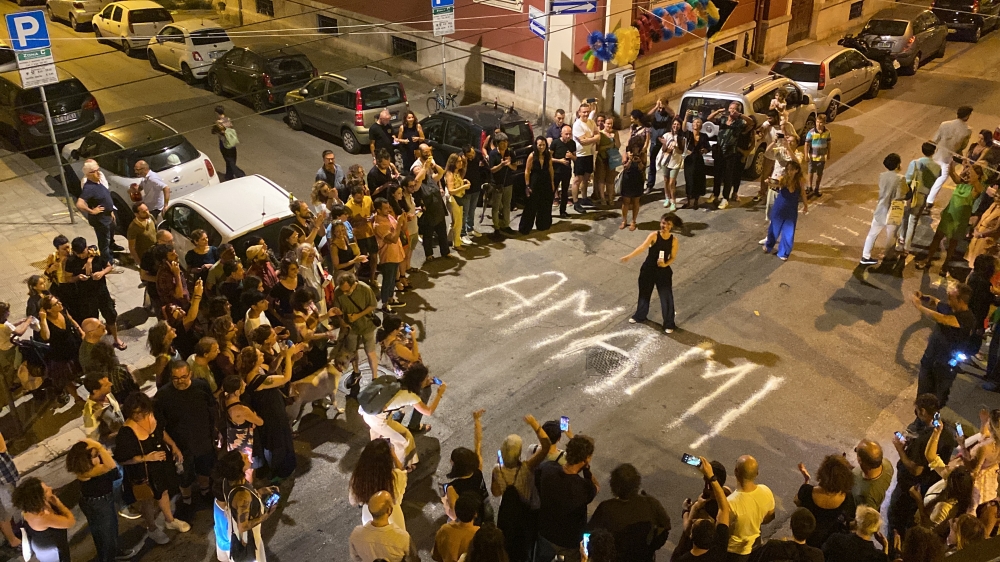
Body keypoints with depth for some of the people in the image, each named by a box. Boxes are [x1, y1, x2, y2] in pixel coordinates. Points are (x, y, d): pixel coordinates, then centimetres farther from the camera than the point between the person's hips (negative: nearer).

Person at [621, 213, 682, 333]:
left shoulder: (674, 240, -9)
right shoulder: (654, 235, -14)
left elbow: (673, 257, -2)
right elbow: (642, 247, -28)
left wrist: (665, 264, -23)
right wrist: (629, 256, -42)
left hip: (663, 271, 0)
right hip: (648, 269, 0)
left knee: (666, 297, 3)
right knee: (644, 293, 19)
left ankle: (669, 324, 19)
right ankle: (639, 316, 42)